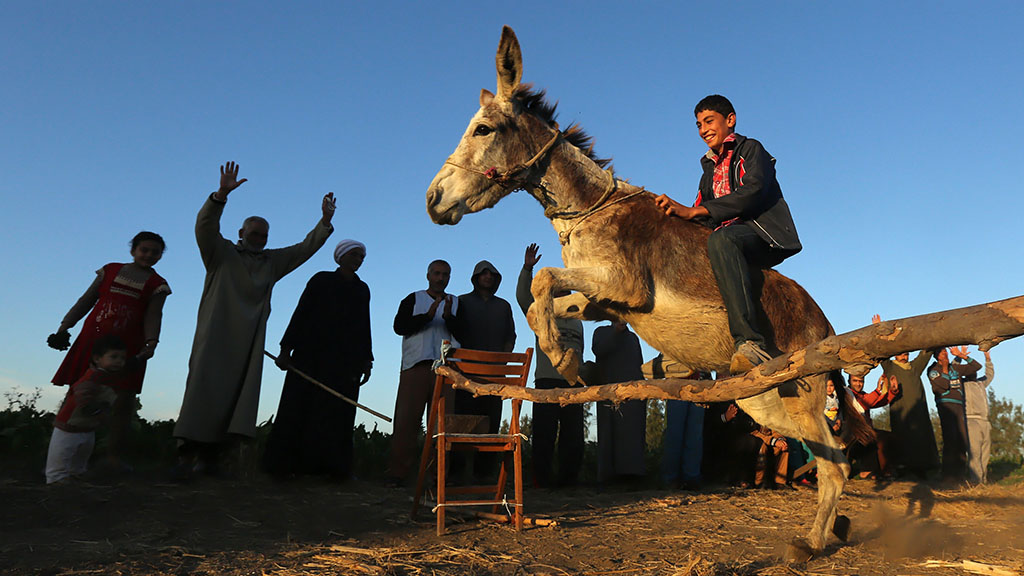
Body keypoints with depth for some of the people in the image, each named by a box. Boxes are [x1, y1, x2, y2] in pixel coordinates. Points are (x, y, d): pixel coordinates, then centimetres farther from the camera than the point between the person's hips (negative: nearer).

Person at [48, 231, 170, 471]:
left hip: (128, 347, -1)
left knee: (124, 400, -5)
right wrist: (64, 327, 7)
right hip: (93, 339, 1)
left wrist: (151, 343, -19)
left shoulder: (157, 284, 9)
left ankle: (113, 455, 2)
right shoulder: (110, 270, 15)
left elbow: (153, 315, -2)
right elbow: (87, 300, 15)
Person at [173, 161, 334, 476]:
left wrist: (325, 221, 10)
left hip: (249, 340, 4)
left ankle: (209, 455, -1)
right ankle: (186, 455, -12)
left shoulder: (273, 261, 21)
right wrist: (221, 194, -22)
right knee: (204, 388, -11)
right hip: (215, 334, -4)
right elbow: (205, 227, -8)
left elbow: (305, 248, 21)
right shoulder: (221, 251, 10)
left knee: (237, 393, -4)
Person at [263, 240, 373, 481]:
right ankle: (285, 462, 2)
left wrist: (366, 361, 9)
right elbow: (300, 314, -1)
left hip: (346, 361, 3)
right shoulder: (321, 280, 5)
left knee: (337, 412, -1)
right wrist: (286, 349, -8)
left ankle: (331, 465, 0)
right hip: (312, 355, -3)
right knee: (300, 407, -4)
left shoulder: (362, 289, 15)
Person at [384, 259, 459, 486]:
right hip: (416, 365, -1)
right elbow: (400, 326, 0)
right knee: (407, 418, -6)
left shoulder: (456, 303, 18)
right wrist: (428, 315, -11)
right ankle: (397, 472, -2)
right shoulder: (413, 299, 15)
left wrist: (449, 317, -12)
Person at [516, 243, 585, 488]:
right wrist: (527, 269, -16)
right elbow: (524, 296, -4)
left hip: (573, 382, 5)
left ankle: (569, 477, 13)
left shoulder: (577, 322, 24)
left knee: (573, 433, 5)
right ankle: (543, 478, -1)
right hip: (547, 379, -4)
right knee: (545, 432, -7)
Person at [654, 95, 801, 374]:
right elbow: (701, 222, 17)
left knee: (720, 240, -39)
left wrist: (693, 211, -19)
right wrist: (675, 210, -6)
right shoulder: (710, 171, 28)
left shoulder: (750, 149, 8)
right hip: (729, 239, 8)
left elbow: (752, 192, -14)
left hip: (763, 237, -8)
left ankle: (749, 342, -51)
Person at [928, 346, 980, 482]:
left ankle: (960, 474, 6)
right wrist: (944, 368, -4)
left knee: (962, 440, 1)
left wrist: (962, 356, 5)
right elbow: (943, 385, -10)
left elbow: (977, 367, 17)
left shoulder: (955, 367, 20)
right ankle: (948, 474, -18)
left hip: (959, 406, 6)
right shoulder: (933, 370, 4)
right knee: (950, 439, -17)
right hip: (945, 404, -6)